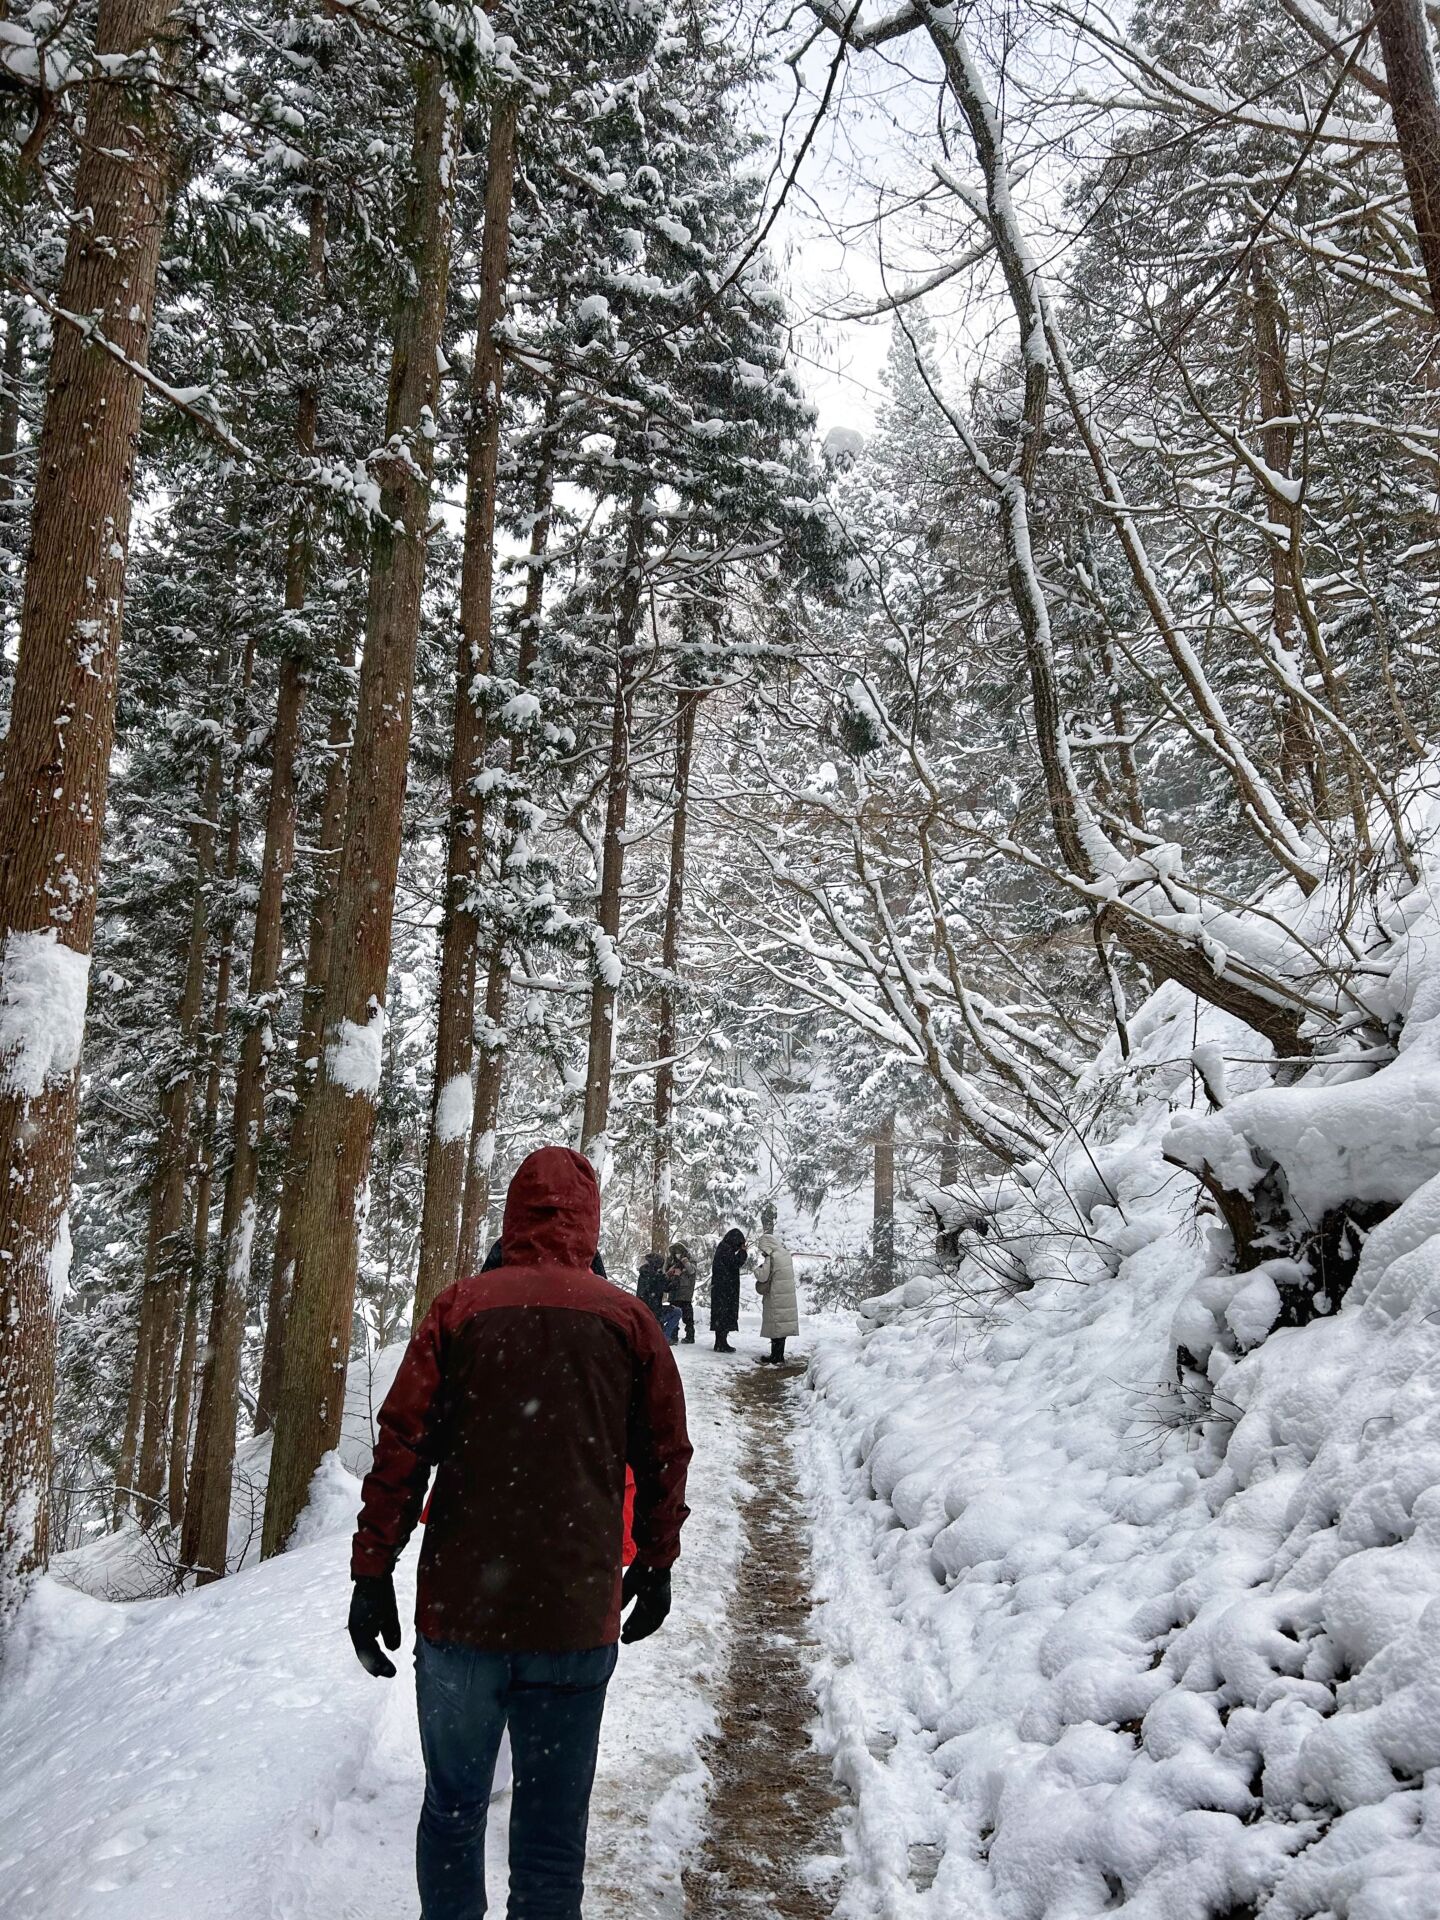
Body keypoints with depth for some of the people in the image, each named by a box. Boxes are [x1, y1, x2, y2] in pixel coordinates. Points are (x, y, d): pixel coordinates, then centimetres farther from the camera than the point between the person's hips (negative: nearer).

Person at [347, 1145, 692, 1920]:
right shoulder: (629, 1318, -3)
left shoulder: (460, 1305, -4)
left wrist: (372, 1572, 3)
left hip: (460, 1608, 0)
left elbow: (401, 1445, -5)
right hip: (576, 1617, 0)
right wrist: (655, 1566, 18)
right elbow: (665, 1457, 5)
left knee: (453, 1806, 19)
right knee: (553, 1824, 13)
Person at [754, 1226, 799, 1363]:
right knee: (782, 1326, 13)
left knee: (776, 1325, 0)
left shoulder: (772, 1257, -18)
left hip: (776, 1298, -8)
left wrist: (758, 1269, 2)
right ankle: (779, 1355, 20)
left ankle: (776, 1356, 3)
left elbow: (762, 1276, -18)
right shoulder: (785, 1253, 7)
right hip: (788, 1297, 8)